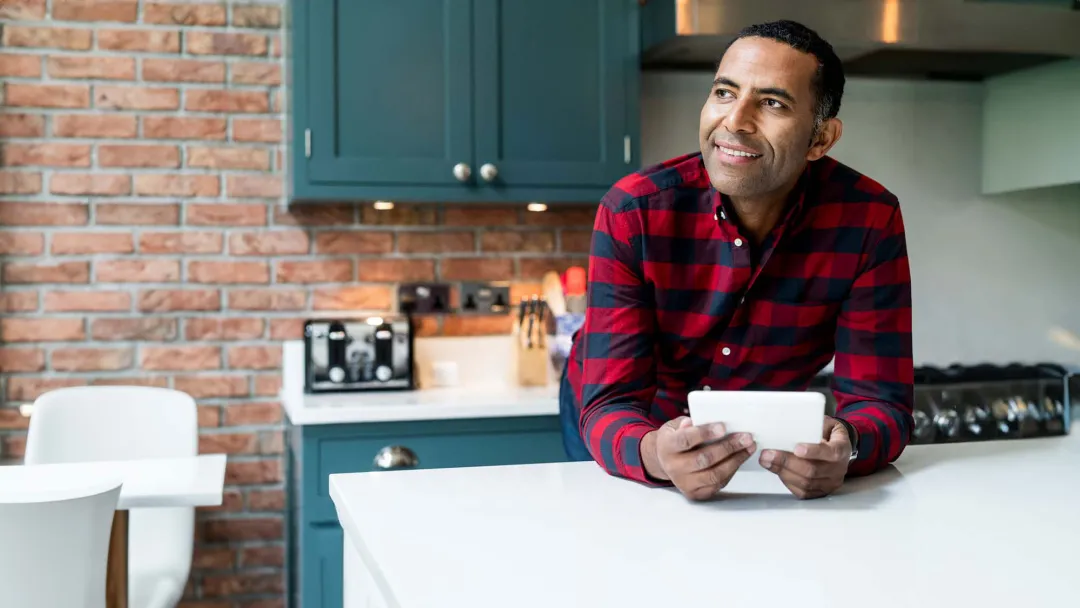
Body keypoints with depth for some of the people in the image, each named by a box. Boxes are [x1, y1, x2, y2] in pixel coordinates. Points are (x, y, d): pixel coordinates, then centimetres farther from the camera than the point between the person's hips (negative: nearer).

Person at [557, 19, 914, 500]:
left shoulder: (871, 221, -22)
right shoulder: (632, 211, -26)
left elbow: (879, 400, -21)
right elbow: (611, 404, -28)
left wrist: (846, 447, -45)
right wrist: (655, 455, -51)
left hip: (761, 434, 1)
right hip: (624, 428, 0)